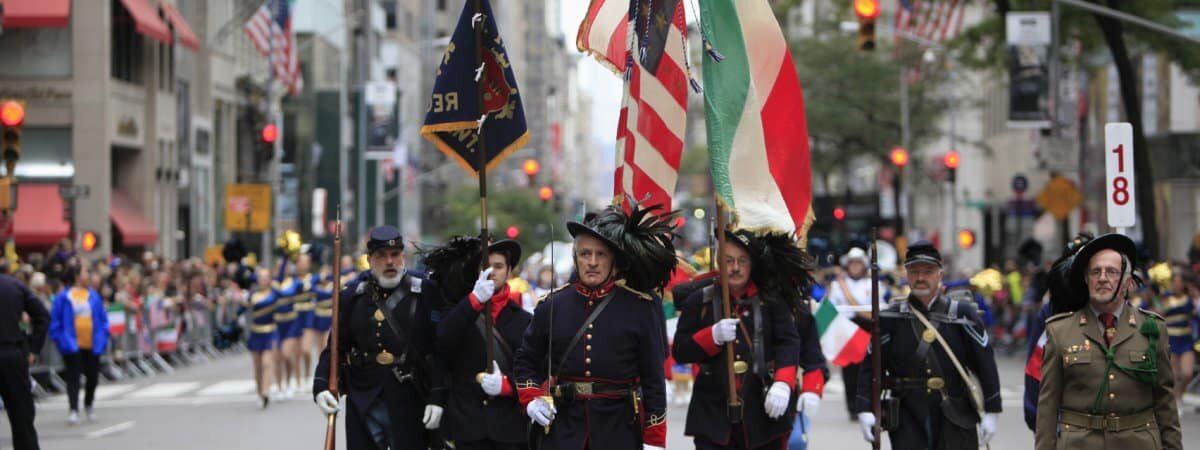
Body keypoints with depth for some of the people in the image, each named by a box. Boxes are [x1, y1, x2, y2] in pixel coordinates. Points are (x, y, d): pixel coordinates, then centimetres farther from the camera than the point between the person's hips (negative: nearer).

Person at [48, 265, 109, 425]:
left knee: (93, 376, 11)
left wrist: (102, 337, 1)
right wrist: (60, 339, -9)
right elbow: (54, 320, -2)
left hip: (92, 344, 4)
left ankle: (88, 405, 32)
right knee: (73, 377, -7)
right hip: (73, 344, -4)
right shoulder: (64, 297, -6)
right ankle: (73, 410, -8)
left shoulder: (93, 296, 5)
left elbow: (102, 318, 11)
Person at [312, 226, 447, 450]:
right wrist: (321, 386, -7)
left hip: (410, 406, -2)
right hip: (363, 408, 3)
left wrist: (437, 397, -12)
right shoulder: (353, 296, 7)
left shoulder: (425, 292, -1)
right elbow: (335, 347, 8)